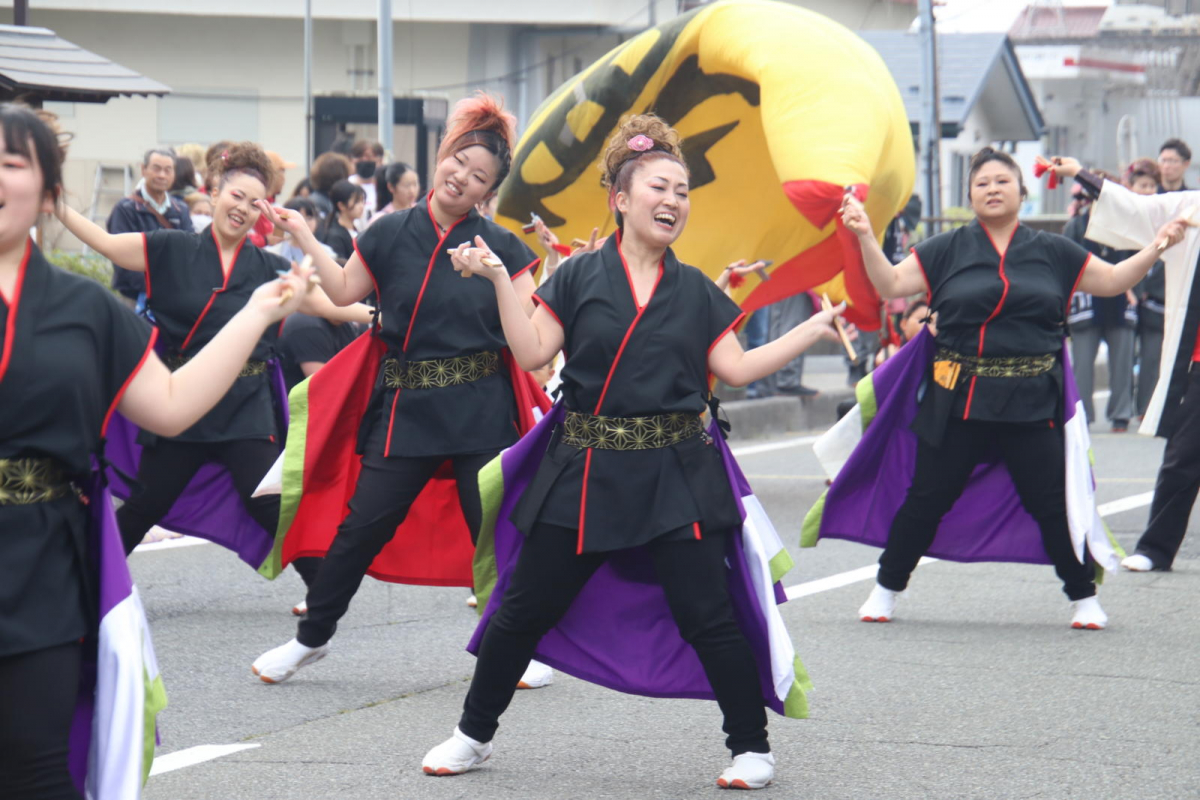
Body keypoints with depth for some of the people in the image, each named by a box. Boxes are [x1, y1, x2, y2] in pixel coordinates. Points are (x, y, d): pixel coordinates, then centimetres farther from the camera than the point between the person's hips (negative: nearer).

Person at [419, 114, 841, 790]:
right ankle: (475, 734, 23)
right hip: (584, 473, 0)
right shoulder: (579, 277, 3)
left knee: (708, 617, -5)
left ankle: (753, 748, 8)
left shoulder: (696, 292, 8)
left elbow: (738, 369, 3)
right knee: (525, 609, 6)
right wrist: (499, 279, -13)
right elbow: (533, 352, -4)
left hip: (675, 475, 0)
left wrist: (811, 332, -3)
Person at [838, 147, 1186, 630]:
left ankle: (1084, 598, 13)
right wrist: (866, 238, -11)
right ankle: (886, 589, 20)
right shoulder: (947, 251, 5)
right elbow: (891, 284, 1)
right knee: (928, 497, 5)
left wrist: (1157, 247, 2)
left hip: (1032, 403, 0)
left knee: (1052, 500, -1)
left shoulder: (1052, 252, 9)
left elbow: (1113, 281, 13)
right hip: (959, 401, 0)